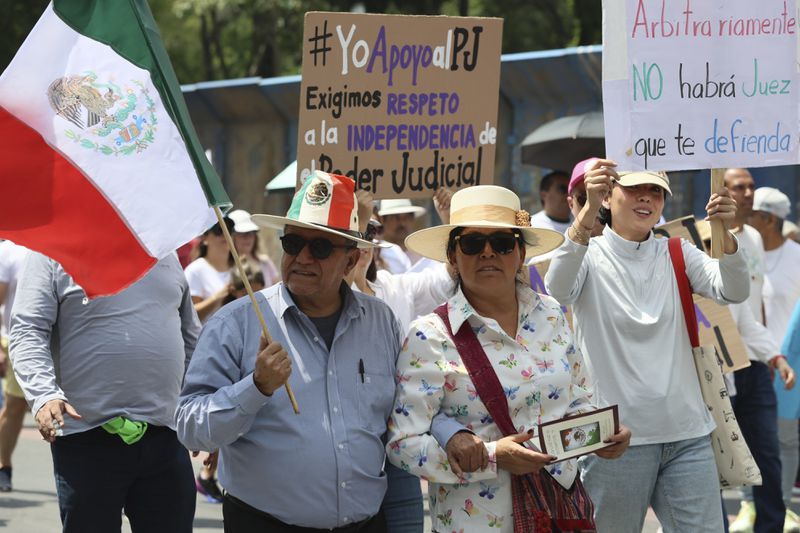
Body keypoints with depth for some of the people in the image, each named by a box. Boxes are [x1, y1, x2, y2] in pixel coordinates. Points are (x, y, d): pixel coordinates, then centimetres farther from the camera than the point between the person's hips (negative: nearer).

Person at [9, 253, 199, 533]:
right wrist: (44, 394, -27)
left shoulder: (165, 253, 16)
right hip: (88, 436, -4)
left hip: (165, 435, 4)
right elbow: (28, 331, -10)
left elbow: (190, 338, 25)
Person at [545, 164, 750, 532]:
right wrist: (589, 210, -37)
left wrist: (724, 232, -28)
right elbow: (557, 291, -25)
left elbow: (734, 292, -7)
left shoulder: (677, 254, 9)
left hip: (687, 434, 3)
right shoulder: (590, 256, -2)